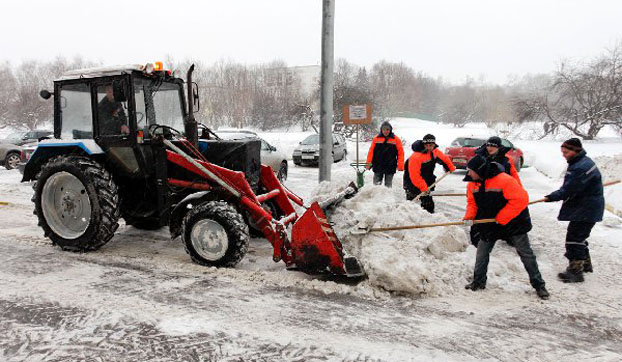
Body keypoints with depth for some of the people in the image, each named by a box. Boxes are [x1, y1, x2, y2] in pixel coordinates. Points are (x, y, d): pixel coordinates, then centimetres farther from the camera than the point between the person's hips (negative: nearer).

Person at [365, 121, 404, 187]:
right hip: (378, 166, 1)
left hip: (390, 167, -1)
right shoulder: (376, 138, 3)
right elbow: (371, 152, 4)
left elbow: (400, 153, -1)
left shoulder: (396, 139, 0)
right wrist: (368, 164, 1)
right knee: (376, 184, 4)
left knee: (388, 186, 7)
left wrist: (400, 166, -7)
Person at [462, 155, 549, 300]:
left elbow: (521, 199, -29)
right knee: (482, 252, 6)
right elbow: (472, 202, 6)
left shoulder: (503, 180, -28)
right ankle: (478, 281, 20)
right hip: (489, 225, 6)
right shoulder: (472, 184, -5)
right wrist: (469, 217, -14)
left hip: (513, 222, -5)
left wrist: (501, 218, -25)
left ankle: (539, 285, 16)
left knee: (526, 254, 4)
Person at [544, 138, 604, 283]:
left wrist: (552, 197, -16)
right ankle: (585, 264, 37)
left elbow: (569, 190, -25)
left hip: (586, 210, -11)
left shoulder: (582, 167, -25)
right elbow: (570, 186, 18)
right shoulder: (581, 162, 10)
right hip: (583, 207, 11)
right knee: (579, 237, 22)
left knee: (574, 238, -6)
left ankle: (575, 271, 0)